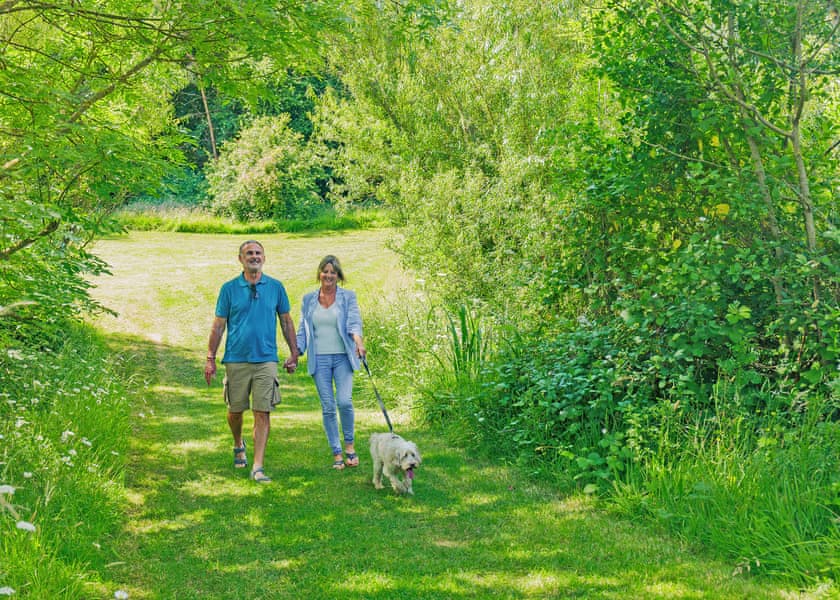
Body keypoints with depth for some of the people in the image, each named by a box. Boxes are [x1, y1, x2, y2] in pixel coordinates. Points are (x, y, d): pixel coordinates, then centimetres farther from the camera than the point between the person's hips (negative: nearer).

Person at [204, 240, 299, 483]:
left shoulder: (275, 287, 5)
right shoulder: (229, 288, 2)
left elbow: (286, 321, 12)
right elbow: (219, 325, 4)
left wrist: (294, 354, 9)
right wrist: (210, 358, 0)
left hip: (266, 360, 0)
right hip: (236, 360, 0)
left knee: (263, 413, -5)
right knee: (235, 409, 11)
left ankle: (258, 467, -3)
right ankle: (238, 445, 41)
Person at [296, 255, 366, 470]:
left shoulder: (348, 297, 5)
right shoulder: (308, 300, 12)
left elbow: (354, 321, -9)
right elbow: (302, 330, 13)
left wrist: (358, 340, -29)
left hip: (342, 357, -2)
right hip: (319, 359, 2)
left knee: (344, 401, -16)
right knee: (328, 407, 0)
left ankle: (349, 444, 6)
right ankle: (336, 454, 7)